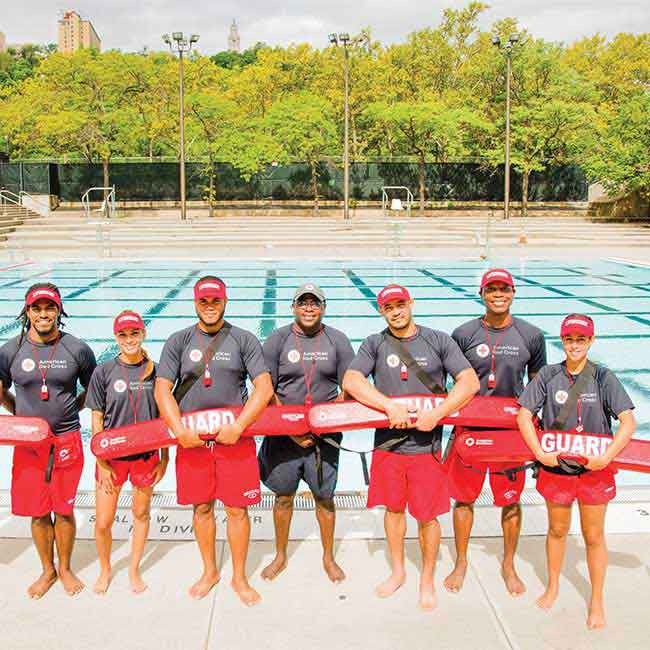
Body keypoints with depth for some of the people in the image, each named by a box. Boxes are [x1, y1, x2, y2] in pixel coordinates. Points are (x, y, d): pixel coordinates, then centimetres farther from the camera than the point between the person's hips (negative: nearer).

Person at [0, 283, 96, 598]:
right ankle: (47, 570, 30)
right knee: (37, 512, 10)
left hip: (67, 442, -1)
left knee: (64, 511, 9)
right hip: (28, 444, 1)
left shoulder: (77, 350, -5)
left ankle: (65, 568, 29)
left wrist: (68, 410, 6)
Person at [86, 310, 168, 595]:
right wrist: (102, 462, -6)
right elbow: (97, 420, -3)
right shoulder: (104, 372, -6)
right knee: (103, 522, 2)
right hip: (112, 456, -1)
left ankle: (134, 569, 34)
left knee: (141, 513, 14)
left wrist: (165, 457, 3)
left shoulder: (155, 371, -2)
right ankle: (105, 570, 29)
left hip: (147, 455, 1)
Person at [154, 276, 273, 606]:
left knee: (237, 508, 3)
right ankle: (209, 571, 31)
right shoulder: (178, 341, 5)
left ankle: (239, 577, 20)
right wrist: (180, 430, -12)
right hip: (191, 438, 2)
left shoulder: (244, 340, 1)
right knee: (201, 507, 11)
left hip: (235, 438, -1)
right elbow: (162, 390, 0)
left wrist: (238, 427, -15)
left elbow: (264, 388, -6)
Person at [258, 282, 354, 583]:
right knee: (283, 496, 10)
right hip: (283, 432, 0)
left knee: (325, 497, 8)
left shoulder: (337, 340, 3)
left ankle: (328, 557, 27)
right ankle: (280, 556, 29)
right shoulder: (277, 340, 0)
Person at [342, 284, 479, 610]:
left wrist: (436, 414, -18)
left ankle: (427, 579, 26)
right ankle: (397, 571, 35)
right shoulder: (374, 344, 3)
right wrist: (390, 406, -23)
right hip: (387, 442, 2)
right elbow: (351, 380, -11)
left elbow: (470, 381, -6)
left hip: (426, 444, -1)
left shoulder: (438, 340, 0)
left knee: (427, 517, 5)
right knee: (393, 509, 15)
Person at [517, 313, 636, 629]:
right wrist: (540, 453, -14)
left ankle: (596, 600, 28)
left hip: (594, 469, -1)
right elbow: (524, 415, -5)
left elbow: (628, 422, -13)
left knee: (593, 536, 11)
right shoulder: (548, 376, -5)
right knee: (557, 530, 19)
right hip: (555, 466, 1)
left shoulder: (603, 377, -9)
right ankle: (553, 587, 41)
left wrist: (606, 457, -22)